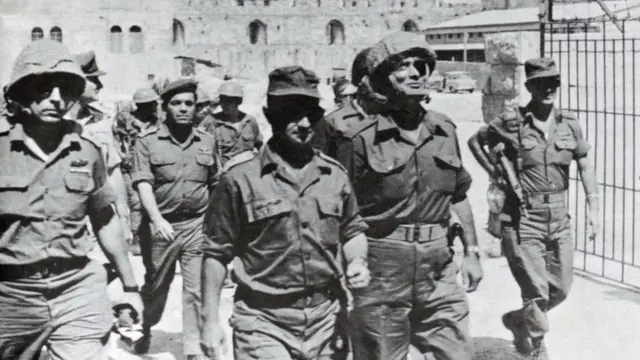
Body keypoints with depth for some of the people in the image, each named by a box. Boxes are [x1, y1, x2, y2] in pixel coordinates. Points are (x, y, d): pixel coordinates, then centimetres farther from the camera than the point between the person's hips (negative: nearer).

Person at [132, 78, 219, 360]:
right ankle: (144, 332, 41)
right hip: (161, 225, -1)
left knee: (197, 290, 0)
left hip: (198, 224, 2)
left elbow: (216, 185, 14)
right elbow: (143, 184, -13)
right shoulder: (148, 141, -4)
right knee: (155, 287, 16)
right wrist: (157, 220, -26)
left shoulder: (207, 141, 6)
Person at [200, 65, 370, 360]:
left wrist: (357, 262, -3)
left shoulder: (334, 175, 4)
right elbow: (217, 253, -2)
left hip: (327, 321, 4)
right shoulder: (240, 180, -7)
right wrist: (210, 321, -4)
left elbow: (353, 230, 18)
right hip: (264, 323, -4)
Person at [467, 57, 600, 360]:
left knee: (560, 289, 13)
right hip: (522, 219, -5)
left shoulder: (569, 123, 3)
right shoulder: (511, 122, -8)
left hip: (559, 219, 5)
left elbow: (585, 166, 8)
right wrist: (496, 173, -3)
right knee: (537, 291, -4)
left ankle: (517, 319, 40)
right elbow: (475, 142, 7)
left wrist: (593, 207, 0)